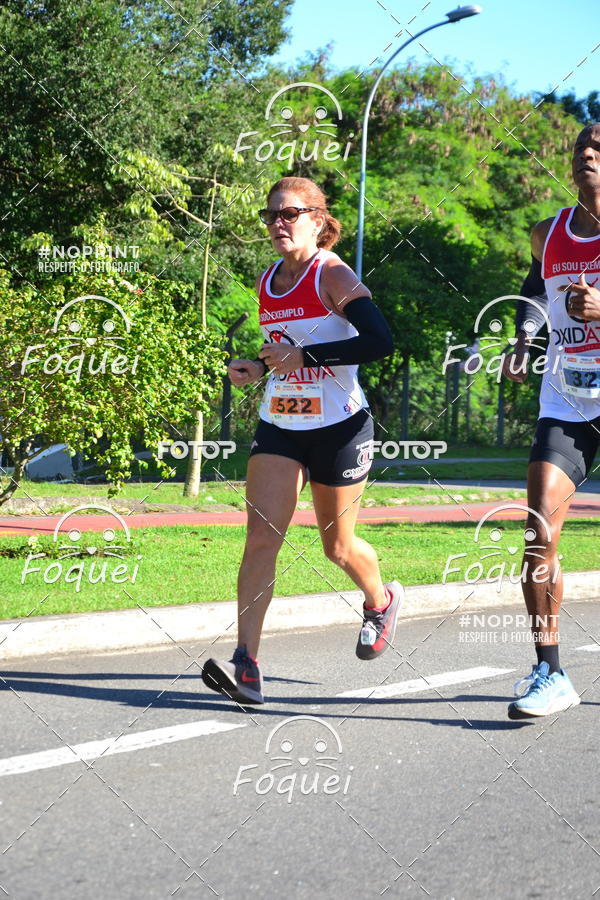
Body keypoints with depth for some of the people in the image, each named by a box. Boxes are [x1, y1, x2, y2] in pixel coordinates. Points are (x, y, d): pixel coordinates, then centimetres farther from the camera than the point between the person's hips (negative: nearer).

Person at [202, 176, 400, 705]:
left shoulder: (332, 275, -12)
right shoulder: (268, 282, 9)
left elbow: (380, 340, -24)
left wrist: (302, 356, -24)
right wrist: (260, 368, 4)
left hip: (339, 427, -5)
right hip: (279, 426, 5)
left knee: (338, 546, 10)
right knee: (261, 538, -11)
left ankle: (382, 601, 44)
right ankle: (246, 666, -15)